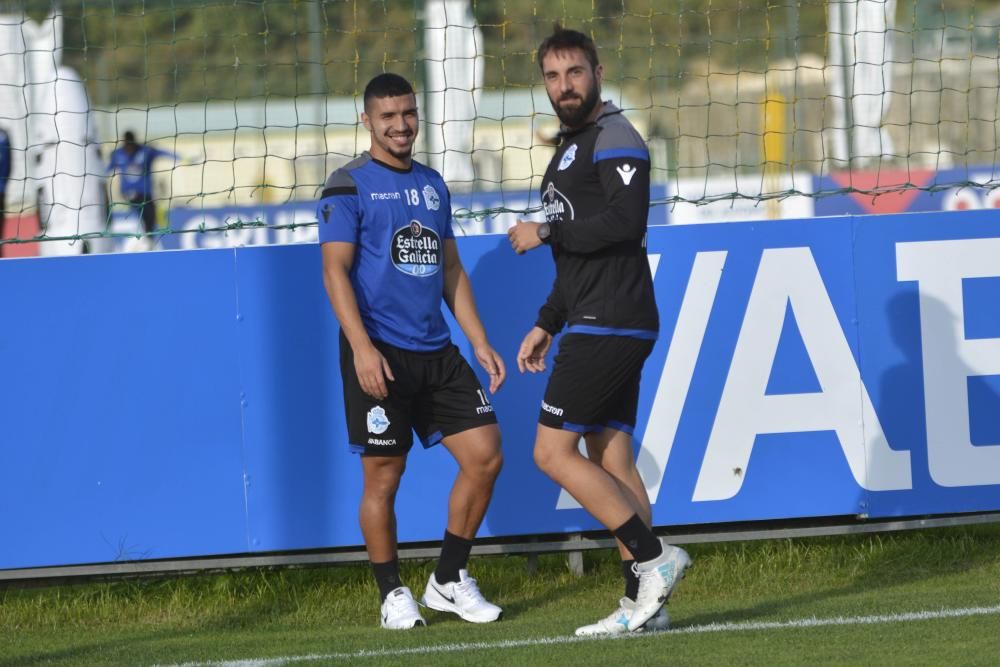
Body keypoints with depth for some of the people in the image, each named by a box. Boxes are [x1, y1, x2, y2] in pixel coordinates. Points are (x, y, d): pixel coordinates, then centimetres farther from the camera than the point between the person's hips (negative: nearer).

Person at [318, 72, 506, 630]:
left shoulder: (433, 185, 16)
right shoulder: (349, 186, -3)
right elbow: (336, 270, -9)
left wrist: (480, 341, 13)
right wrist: (361, 347, -19)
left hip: (436, 352, 6)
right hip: (380, 354, -6)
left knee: (485, 455, 0)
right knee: (384, 476, -2)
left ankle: (449, 580, 12)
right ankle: (393, 594, 11)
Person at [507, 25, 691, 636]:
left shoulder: (614, 140, -9)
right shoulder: (573, 149, 22)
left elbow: (625, 223, -24)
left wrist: (546, 233, -14)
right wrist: (547, 324, 23)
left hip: (608, 327, -10)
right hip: (601, 327, 10)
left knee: (554, 452, -11)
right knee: (611, 459, 6)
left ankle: (654, 558, -12)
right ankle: (644, 602, 3)